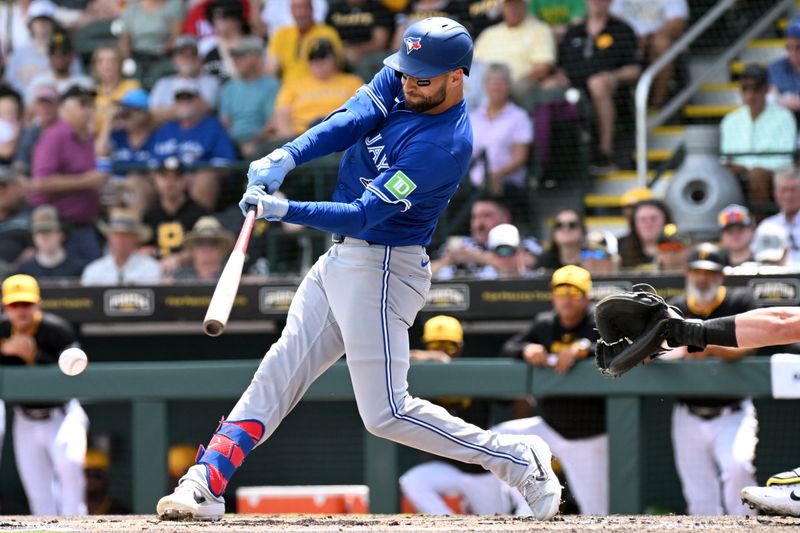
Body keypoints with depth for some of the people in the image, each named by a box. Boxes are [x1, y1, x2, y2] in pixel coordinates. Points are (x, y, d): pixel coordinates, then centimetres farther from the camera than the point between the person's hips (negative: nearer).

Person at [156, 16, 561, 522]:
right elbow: (350, 120, -14)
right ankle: (205, 485, 5)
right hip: (342, 257, 9)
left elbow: (364, 215, -27)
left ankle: (520, 461, 3)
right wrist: (286, 157, -31)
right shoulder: (398, 80, 0)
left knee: (386, 413, -8)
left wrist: (286, 210, -35)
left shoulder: (446, 145, -24)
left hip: (382, 270, -9)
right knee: (278, 372, 5)